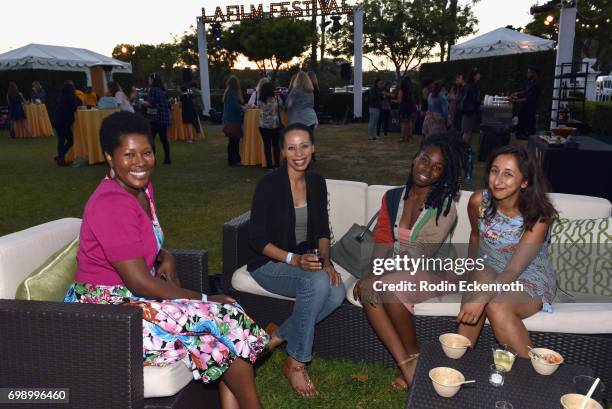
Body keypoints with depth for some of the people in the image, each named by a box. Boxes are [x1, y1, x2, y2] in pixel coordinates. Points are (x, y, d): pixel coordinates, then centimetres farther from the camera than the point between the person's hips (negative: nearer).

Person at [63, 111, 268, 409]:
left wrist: (166, 258, -2)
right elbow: (140, 283, -24)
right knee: (227, 320, -15)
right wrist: (204, 300, -15)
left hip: (131, 296, 8)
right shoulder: (111, 204, -23)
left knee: (229, 317, -7)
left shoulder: (142, 188, 4)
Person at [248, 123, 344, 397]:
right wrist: (294, 259, -26)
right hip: (269, 263, -5)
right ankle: (295, 363, -15)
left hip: (306, 260, 5)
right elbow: (257, 240, -14)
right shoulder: (269, 184, -15)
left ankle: (278, 337, -4)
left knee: (337, 291, -24)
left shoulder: (317, 183, 3)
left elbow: (322, 231, 8)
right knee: (317, 282, -33)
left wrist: (325, 261, -10)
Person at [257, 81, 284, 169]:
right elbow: (282, 108, 1)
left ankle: (269, 165, 6)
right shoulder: (276, 99, -9)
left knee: (267, 145, 5)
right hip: (275, 125, -1)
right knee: (276, 144, 10)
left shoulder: (260, 100, -5)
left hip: (263, 126, 1)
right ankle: (277, 164, 14)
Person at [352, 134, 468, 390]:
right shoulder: (392, 197, 3)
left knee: (391, 290, -33)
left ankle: (414, 357, -8)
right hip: (395, 271, 4)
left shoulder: (445, 208, -12)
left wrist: (376, 280, -26)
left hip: (433, 273, -4)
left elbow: (420, 256, -19)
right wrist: (373, 276, -19)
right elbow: (382, 242, -1)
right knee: (367, 292, -27)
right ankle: (406, 362, -20)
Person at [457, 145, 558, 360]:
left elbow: (514, 270, -31)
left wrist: (482, 297, -45)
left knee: (496, 307, -34)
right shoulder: (478, 201, -12)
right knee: (482, 277, -33)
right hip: (490, 271, 3)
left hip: (530, 280, -3)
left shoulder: (538, 215, -22)